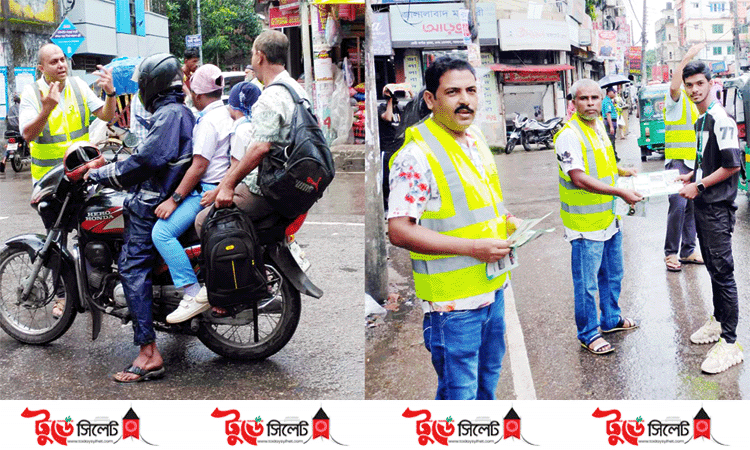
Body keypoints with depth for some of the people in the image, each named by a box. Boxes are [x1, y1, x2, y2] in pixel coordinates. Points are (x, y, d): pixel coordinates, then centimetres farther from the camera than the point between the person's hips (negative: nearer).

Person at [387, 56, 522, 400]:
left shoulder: (476, 140, 8)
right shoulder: (416, 155, -20)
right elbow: (399, 231, -24)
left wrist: (506, 220, 2)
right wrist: (473, 247, -24)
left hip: (492, 287, 9)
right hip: (452, 299, -8)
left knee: (488, 373, 25)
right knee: (458, 390, 3)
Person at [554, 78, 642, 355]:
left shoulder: (599, 126, 9)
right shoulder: (569, 135, -19)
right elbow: (580, 178, -27)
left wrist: (622, 172, 13)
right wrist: (621, 192, -27)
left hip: (609, 218, 9)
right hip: (585, 224, -9)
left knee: (612, 275, 22)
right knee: (586, 283, 2)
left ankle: (611, 319, 40)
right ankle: (588, 334, 17)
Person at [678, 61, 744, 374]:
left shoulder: (721, 119, -15)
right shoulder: (701, 121, 14)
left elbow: (732, 165, -19)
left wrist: (699, 186, -15)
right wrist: (691, 177, 11)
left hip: (718, 207, -9)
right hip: (703, 205, 9)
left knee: (722, 271, -7)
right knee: (712, 266, 17)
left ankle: (730, 342, -3)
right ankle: (719, 320, 31)